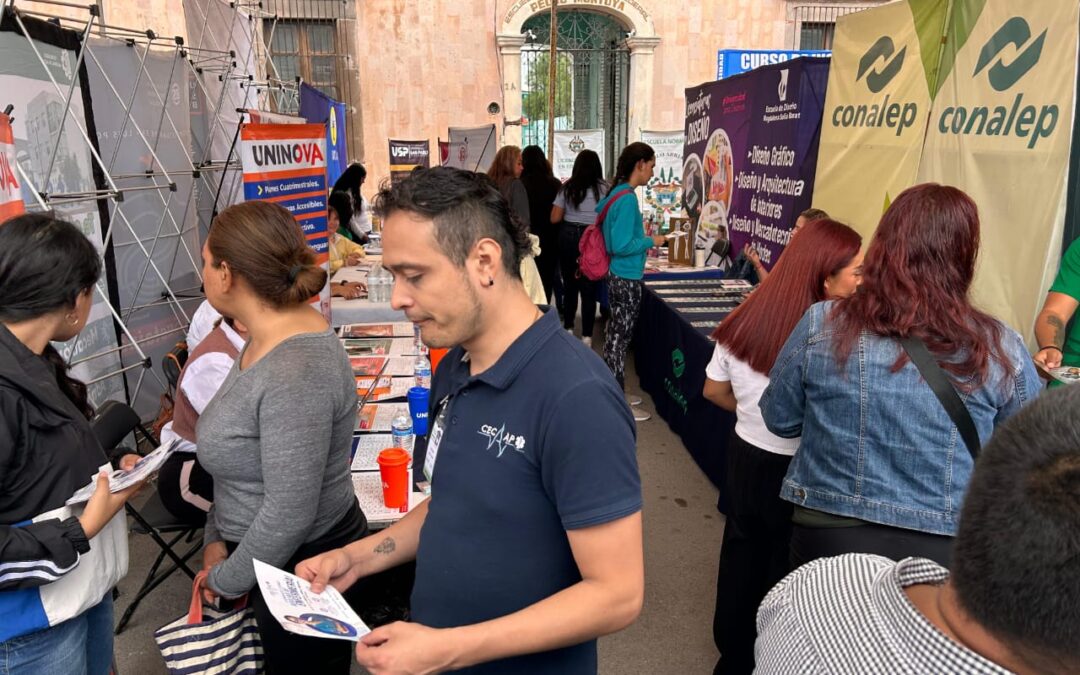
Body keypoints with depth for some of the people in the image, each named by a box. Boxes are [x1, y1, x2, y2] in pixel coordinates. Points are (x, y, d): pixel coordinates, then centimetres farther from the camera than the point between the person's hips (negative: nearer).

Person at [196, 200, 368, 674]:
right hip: (269, 556, 9)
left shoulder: (296, 372, -30)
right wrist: (217, 537, 8)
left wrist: (226, 580, -12)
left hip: (303, 566, -9)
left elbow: (289, 512, -26)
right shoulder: (268, 337, 0)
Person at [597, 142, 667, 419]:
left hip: (618, 275, 10)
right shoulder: (628, 198, -21)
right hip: (627, 278, -10)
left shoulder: (617, 192, 8)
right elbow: (622, 246, -24)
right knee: (620, 338, -2)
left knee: (615, 335, 17)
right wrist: (651, 241, -10)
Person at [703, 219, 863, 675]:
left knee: (742, 554, 22)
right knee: (788, 569, 16)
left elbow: (714, 391, 4)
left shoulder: (744, 320, -8)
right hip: (800, 471, -5)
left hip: (746, 455, 5)